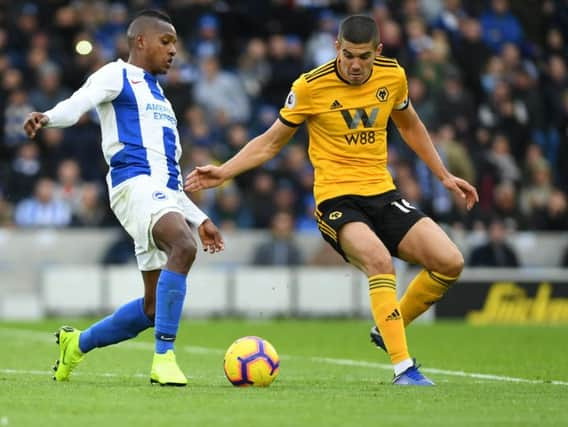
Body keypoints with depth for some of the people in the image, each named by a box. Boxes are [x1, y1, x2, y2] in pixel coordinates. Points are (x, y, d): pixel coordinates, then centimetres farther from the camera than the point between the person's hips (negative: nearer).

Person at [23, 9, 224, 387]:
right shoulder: (117, 76, 8)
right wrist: (48, 117, -35)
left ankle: (78, 344, 27)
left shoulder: (159, 98, 31)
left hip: (165, 193, 9)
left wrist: (199, 219, 28)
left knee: (155, 308, 5)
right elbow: (79, 103, -13)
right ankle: (164, 357, -36)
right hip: (135, 183, -9)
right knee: (184, 247, -35)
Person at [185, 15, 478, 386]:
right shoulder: (310, 87, -9)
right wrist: (223, 172, -8)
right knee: (380, 261, -34)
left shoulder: (392, 76, 2)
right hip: (337, 198, -5)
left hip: (383, 194, 5)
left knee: (451, 262, -11)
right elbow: (270, 143, 4)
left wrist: (444, 176, 24)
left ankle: (391, 330, 12)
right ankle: (403, 367, -30)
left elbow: (410, 126, 23)